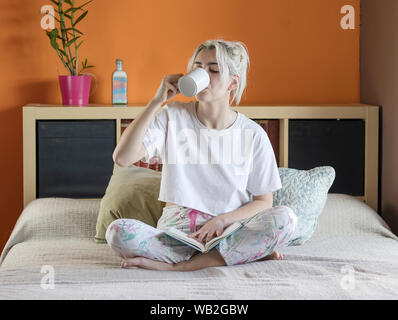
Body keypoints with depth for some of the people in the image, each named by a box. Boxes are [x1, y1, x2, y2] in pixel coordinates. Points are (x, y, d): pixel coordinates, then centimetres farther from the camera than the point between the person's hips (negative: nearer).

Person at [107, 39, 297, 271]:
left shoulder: (253, 134, 1)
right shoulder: (173, 116, 2)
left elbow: (264, 201, 5)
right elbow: (122, 158, -11)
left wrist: (223, 219, -13)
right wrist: (157, 101, -12)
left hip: (228, 232, 0)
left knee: (285, 219, -28)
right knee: (118, 231, -29)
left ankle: (176, 266, -26)